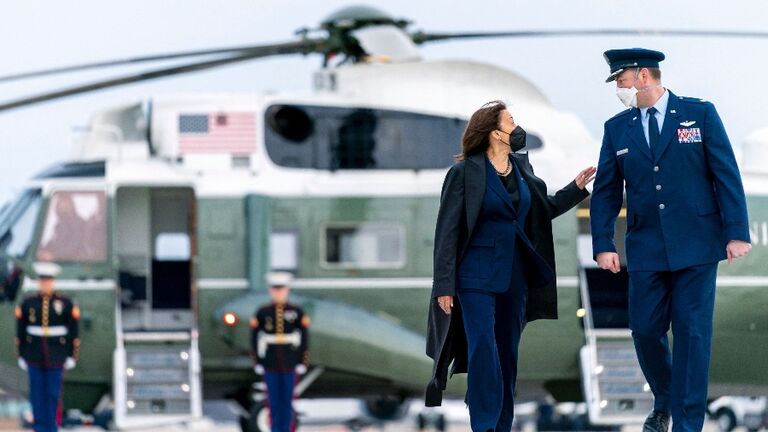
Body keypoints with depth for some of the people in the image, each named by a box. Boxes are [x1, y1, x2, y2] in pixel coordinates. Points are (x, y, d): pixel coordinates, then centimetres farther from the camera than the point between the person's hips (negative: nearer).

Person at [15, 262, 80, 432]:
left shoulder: (66, 303, -1)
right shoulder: (28, 303, 2)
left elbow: (74, 332, 1)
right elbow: (20, 332, 6)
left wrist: (72, 357, -1)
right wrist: (21, 356, 5)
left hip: (56, 358, -1)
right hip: (35, 358, 1)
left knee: (53, 393, 0)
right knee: (37, 393, 2)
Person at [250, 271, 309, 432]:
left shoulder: (297, 312, -1)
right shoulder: (262, 313, 0)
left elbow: (305, 339, 1)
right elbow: (254, 339, 3)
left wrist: (303, 363, -4)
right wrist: (257, 363, -1)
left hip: (290, 364, -1)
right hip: (270, 364, 1)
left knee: (287, 399, 2)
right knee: (273, 400, 3)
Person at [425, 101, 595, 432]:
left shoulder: (522, 168, 9)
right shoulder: (465, 172, -9)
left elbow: (543, 210, 22)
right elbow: (447, 230, -9)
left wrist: (577, 188, 10)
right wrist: (444, 285, -13)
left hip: (514, 275, 6)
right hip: (477, 276, -6)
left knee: (508, 353, 8)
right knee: (483, 350, -14)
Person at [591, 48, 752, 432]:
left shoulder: (700, 114, -1)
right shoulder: (617, 128, 8)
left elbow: (727, 176, -3)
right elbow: (606, 192, 8)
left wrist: (737, 233, -10)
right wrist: (603, 245, -1)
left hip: (696, 245, -3)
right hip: (646, 249, 3)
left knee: (692, 333, -4)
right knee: (645, 330, 2)